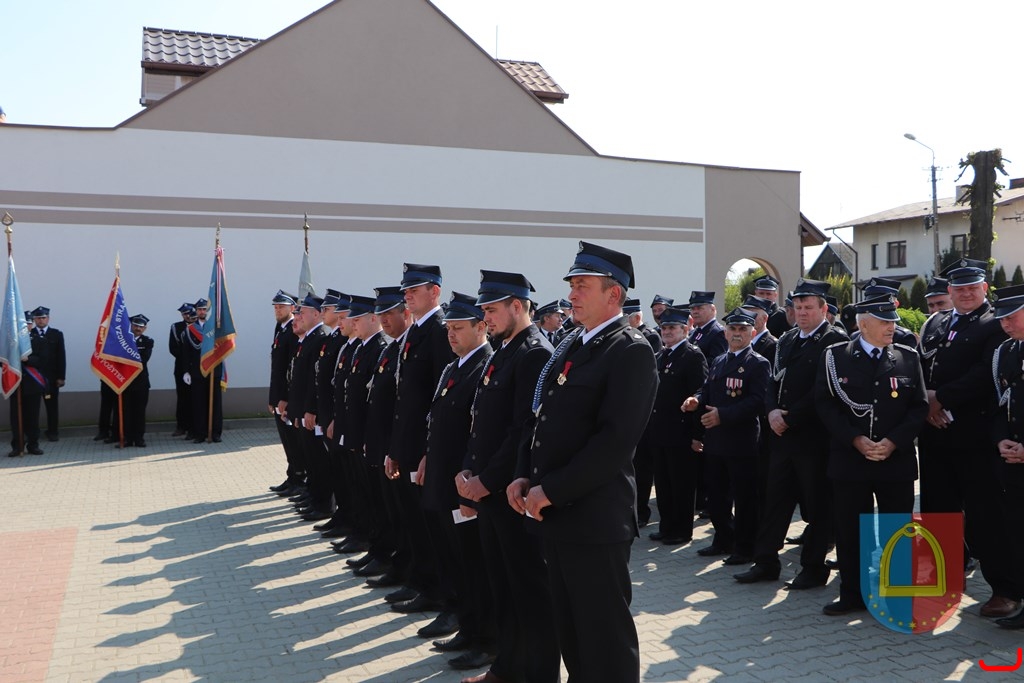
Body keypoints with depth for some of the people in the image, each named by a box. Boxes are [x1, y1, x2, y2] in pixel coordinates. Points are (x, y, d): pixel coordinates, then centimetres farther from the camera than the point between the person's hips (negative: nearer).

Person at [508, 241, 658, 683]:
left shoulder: (631, 352, -13)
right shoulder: (570, 347, 14)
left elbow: (615, 441, -21)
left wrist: (551, 491, -18)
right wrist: (525, 477, 3)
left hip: (594, 517, -8)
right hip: (555, 514, 8)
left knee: (605, 635, 4)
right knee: (570, 629, 20)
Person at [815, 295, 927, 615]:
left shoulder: (908, 357, 5)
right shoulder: (835, 356, 1)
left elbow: (920, 407, 2)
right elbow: (825, 404, -3)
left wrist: (893, 442, -11)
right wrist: (856, 439, -13)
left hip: (897, 461, 1)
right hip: (849, 460, -1)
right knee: (850, 530, 5)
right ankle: (852, 595, 18)